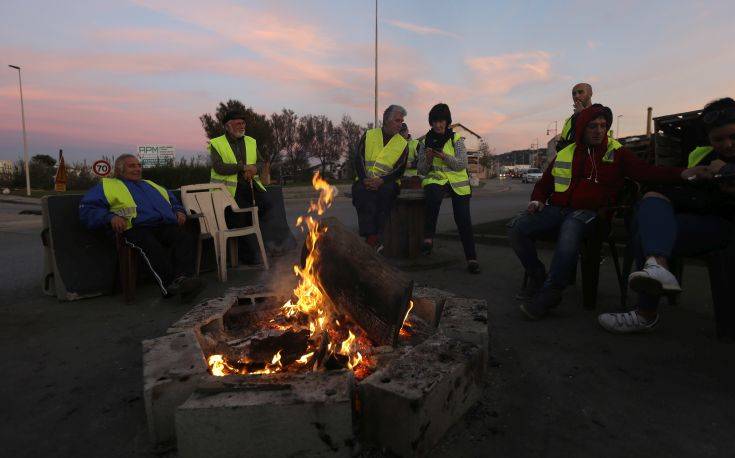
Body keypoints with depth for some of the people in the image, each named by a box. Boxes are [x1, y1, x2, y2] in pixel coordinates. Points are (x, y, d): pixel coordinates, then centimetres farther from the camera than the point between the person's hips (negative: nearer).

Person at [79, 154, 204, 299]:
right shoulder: (107, 185, 24)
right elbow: (87, 208, 10)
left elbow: (174, 201, 44)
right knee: (153, 247, -39)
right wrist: (110, 217, -10)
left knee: (186, 238, -30)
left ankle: (183, 279, -48)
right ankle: (170, 285, -51)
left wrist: (179, 211, 19)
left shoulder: (150, 184, 41)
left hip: (166, 226, 5)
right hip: (134, 229, -4)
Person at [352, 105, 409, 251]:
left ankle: (376, 237, -34)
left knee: (386, 191, -34)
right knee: (363, 192, -33)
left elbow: (399, 170, 0)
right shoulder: (369, 135, 13)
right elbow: (358, 158, 3)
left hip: (386, 182, 0)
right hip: (365, 180, 0)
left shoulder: (403, 144, 11)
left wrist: (381, 181, -18)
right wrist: (364, 179, -15)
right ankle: (371, 237, -37)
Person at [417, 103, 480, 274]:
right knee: (433, 194, -37)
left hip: (458, 182, 0)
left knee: (463, 218, -15)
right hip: (435, 179, 0)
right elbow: (422, 171, 11)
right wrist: (428, 159, -10)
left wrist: (444, 156, -19)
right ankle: (428, 237, -30)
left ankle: (471, 258, -6)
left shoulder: (456, 139, 5)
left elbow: (462, 164, -5)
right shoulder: (425, 142, 11)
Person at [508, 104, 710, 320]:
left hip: (587, 211, -3)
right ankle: (537, 276, -2)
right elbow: (544, 183, 24)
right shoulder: (564, 154, 18)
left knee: (569, 230, -39)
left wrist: (682, 174, -18)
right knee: (517, 227, -20)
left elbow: (646, 171, -1)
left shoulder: (616, 152, 12)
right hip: (556, 209, 4)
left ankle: (550, 293, -29)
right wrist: (537, 200, 3)